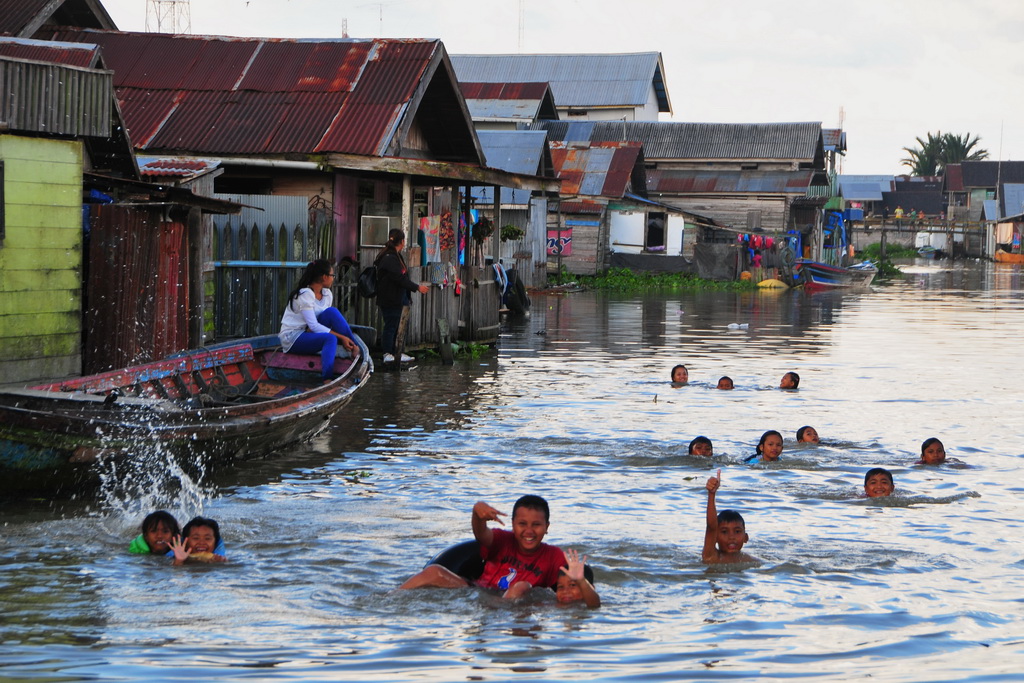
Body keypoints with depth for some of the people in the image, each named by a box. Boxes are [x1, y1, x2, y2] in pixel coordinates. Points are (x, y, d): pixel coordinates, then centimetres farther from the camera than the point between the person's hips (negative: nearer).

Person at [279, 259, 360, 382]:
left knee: (332, 312, -17)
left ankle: (354, 349, -20)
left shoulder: (327, 294, 6)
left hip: (308, 333, 7)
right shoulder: (305, 294, -20)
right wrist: (341, 337, -26)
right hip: (292, 338, -7)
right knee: (330, 338, -34)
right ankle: (327, 380, -45)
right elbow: (313, 326, -23)